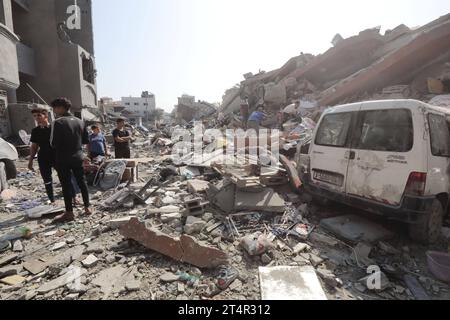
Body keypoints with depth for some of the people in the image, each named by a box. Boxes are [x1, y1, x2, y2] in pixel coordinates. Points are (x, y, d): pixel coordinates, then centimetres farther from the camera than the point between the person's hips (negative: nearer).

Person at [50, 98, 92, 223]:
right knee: (82, 182, 14)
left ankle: (69, 213, 10)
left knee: (66, 185, 3)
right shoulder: (80, 122, 4)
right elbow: (86, 140, 8)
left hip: (63, 159, -5)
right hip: (78, 156, 6)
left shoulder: (58, 122, -14)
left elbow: (54, 143, -16)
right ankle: (87, 208, 20)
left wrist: (63, 144, 4)